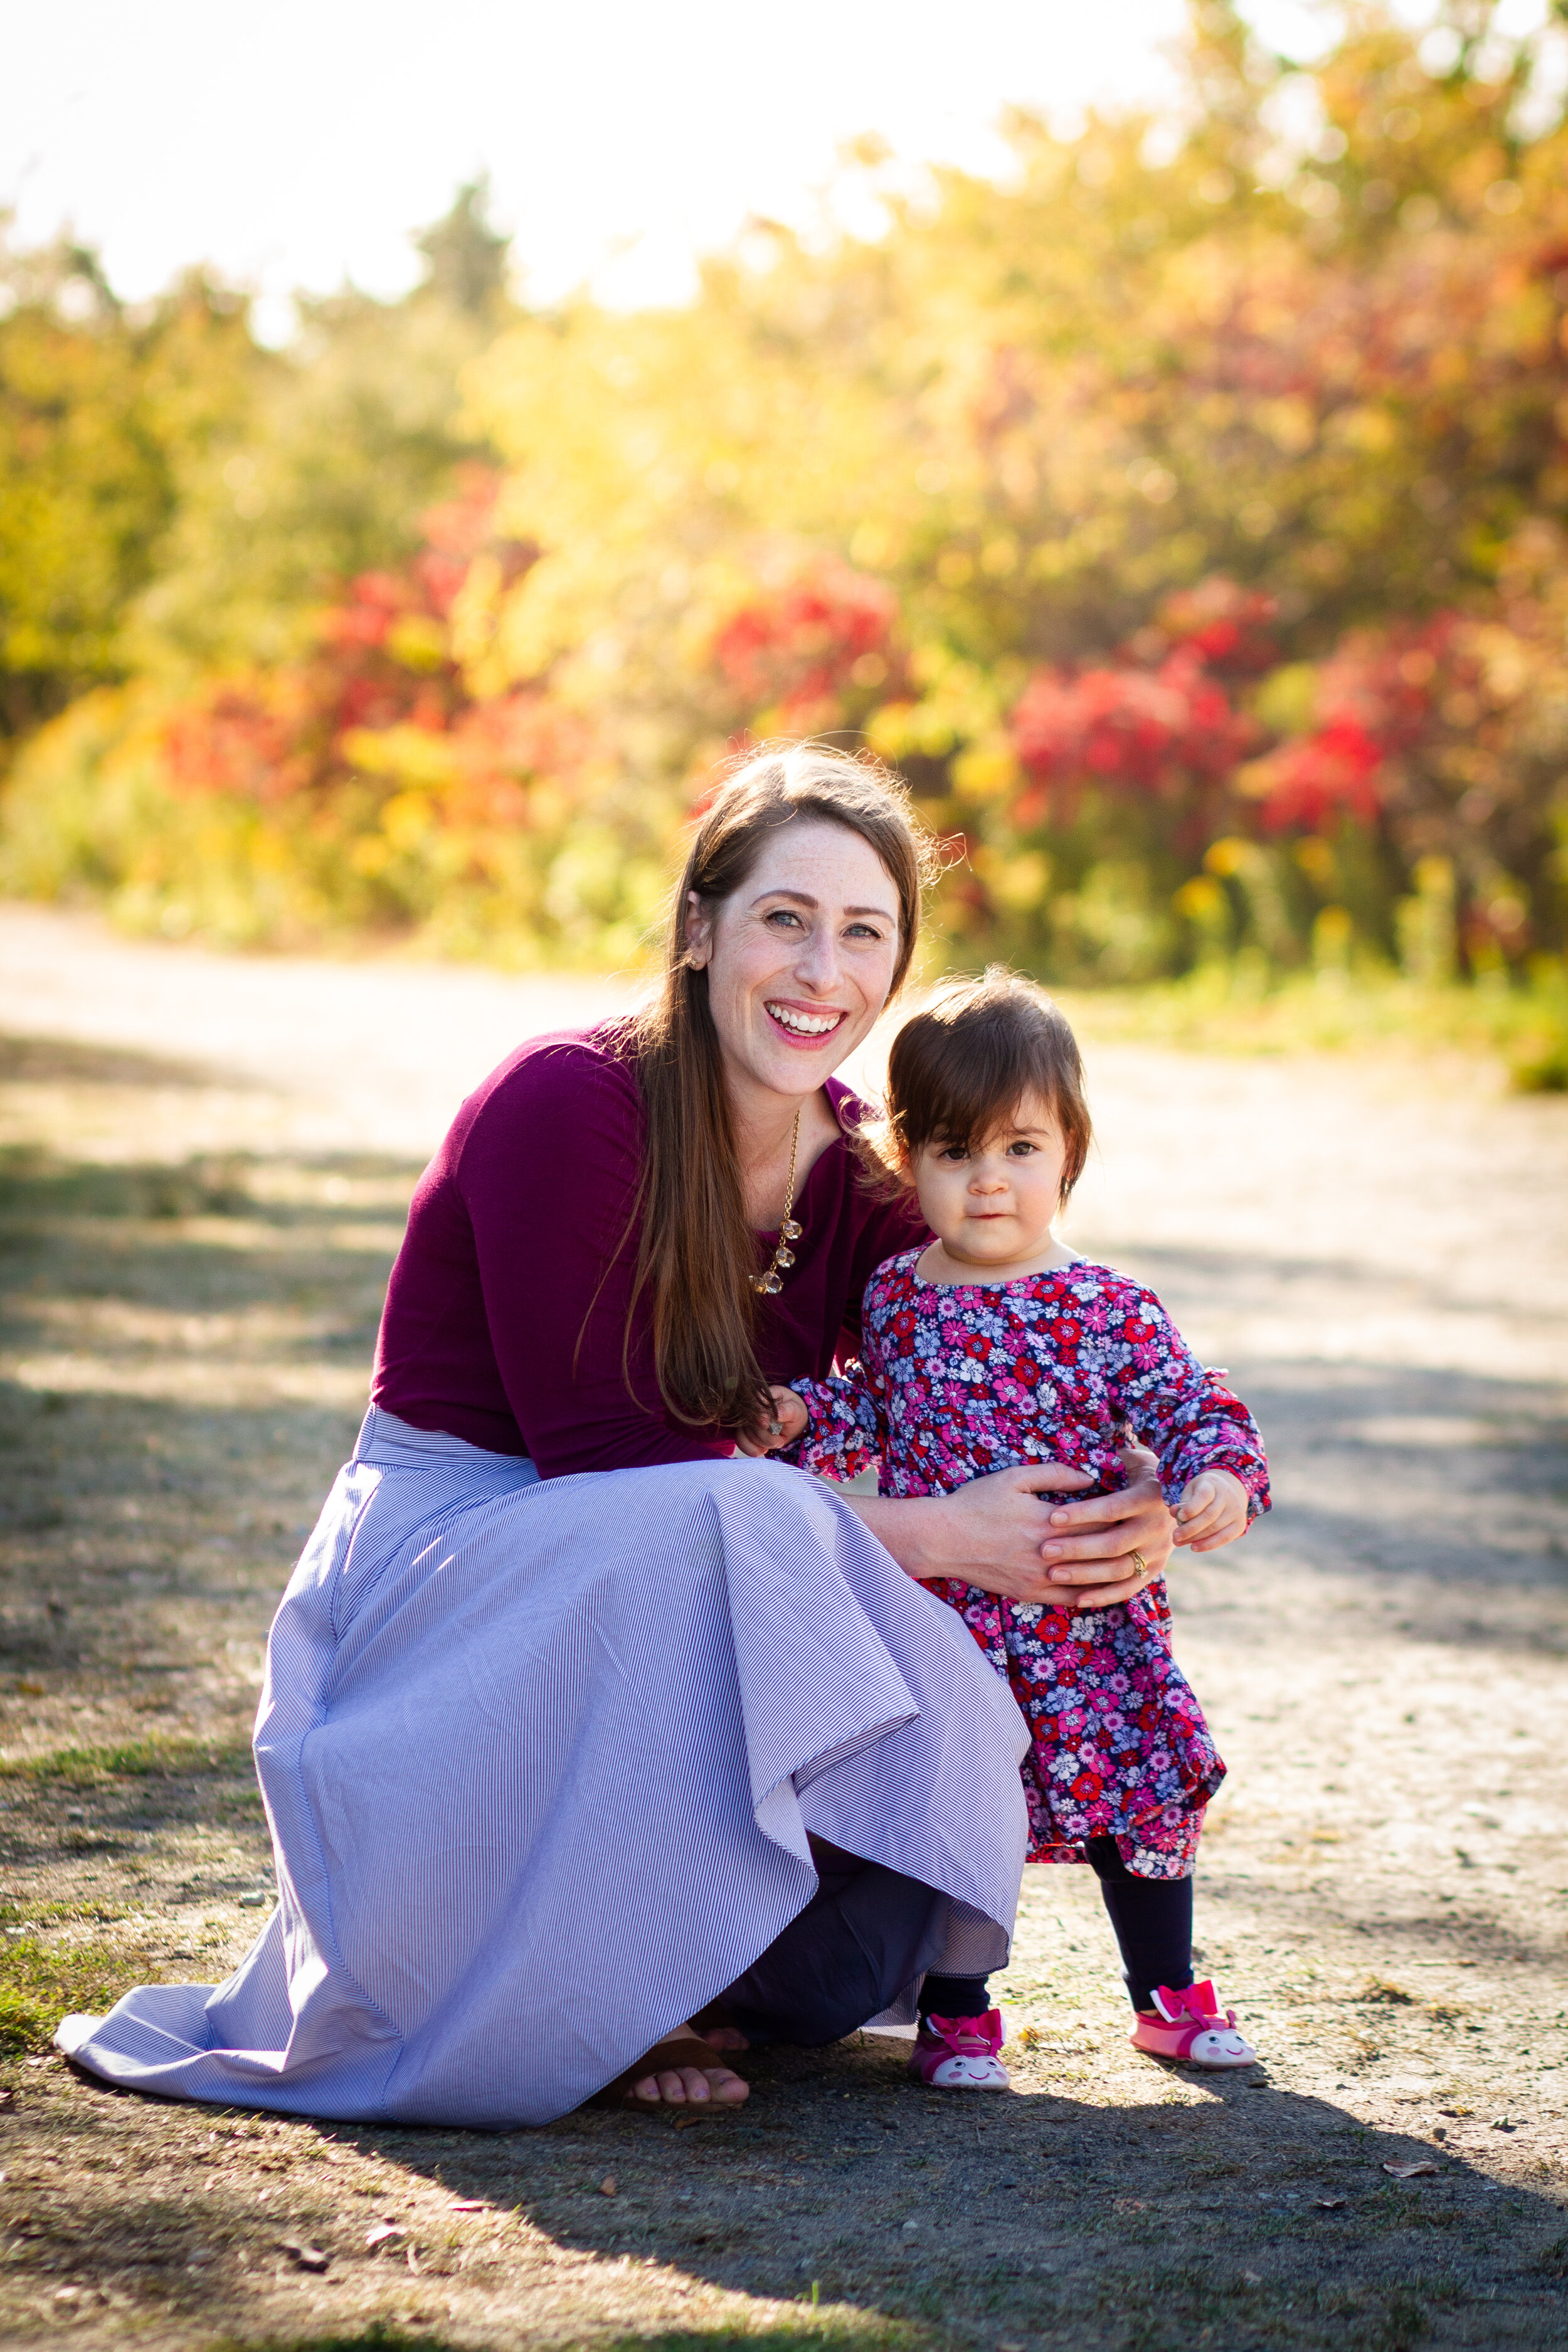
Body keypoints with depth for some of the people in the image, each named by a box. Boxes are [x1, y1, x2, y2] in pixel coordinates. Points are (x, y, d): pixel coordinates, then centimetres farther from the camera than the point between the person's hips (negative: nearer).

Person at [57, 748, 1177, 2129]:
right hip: (445, 1574, -6)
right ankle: (600, 1981, -20)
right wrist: (934, 1540, -27)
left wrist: (1109, 1525, -21)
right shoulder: (566, 1108, -19)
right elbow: (605, 1457, -23)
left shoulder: (860, 1168, 1)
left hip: (642, 1605, 6)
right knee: (731, 1530, -36)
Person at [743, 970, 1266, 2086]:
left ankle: (1169, 1992, 29)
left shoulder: (1110, 1309, -6)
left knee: (1144, 1796, 8)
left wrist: (1222, 1478, -25)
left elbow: (1192, 1407, -5)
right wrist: (802, 1419, -2)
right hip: (945, 1624, 1)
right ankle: (958, 2015, 18)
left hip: (1090, 1620, -1)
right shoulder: (895, 1297, 3)